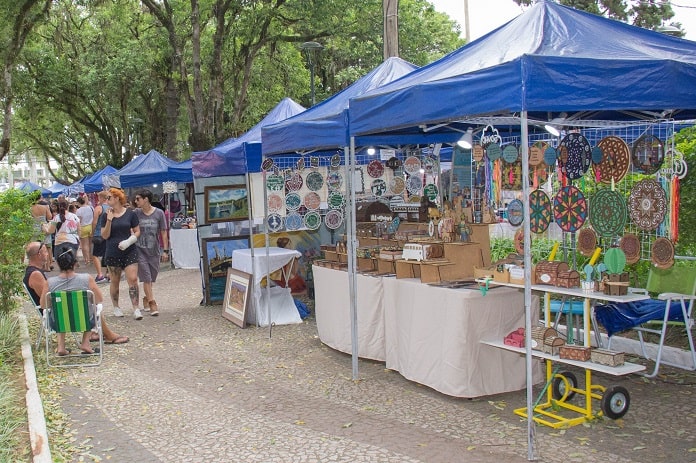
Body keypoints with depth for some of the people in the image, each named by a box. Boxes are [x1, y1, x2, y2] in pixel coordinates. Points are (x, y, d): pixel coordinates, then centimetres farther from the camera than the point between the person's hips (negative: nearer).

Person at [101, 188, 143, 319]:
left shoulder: (130, 213, -2)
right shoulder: (107, 214, 2)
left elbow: (137, 231, 3)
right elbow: (105, 235, -2)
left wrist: (129, 241, -14)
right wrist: (109, 220, -15)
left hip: (129, 251, -1)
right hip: (112, 253, 2)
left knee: (133, 279, -10)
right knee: (115, 281, 11)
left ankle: (136, 309, -8)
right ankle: (116, 307, 27)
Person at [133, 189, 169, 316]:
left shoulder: (159, 213, -2)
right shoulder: (136, 213, -2)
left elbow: (163, 233, 2)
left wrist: (165, 250, -1)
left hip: (154, 251, 1)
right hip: (140, 250, -1)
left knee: (151, 278, 9)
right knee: (146, 278, -6)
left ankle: (146, 299, 28)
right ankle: (152, 304, -4)